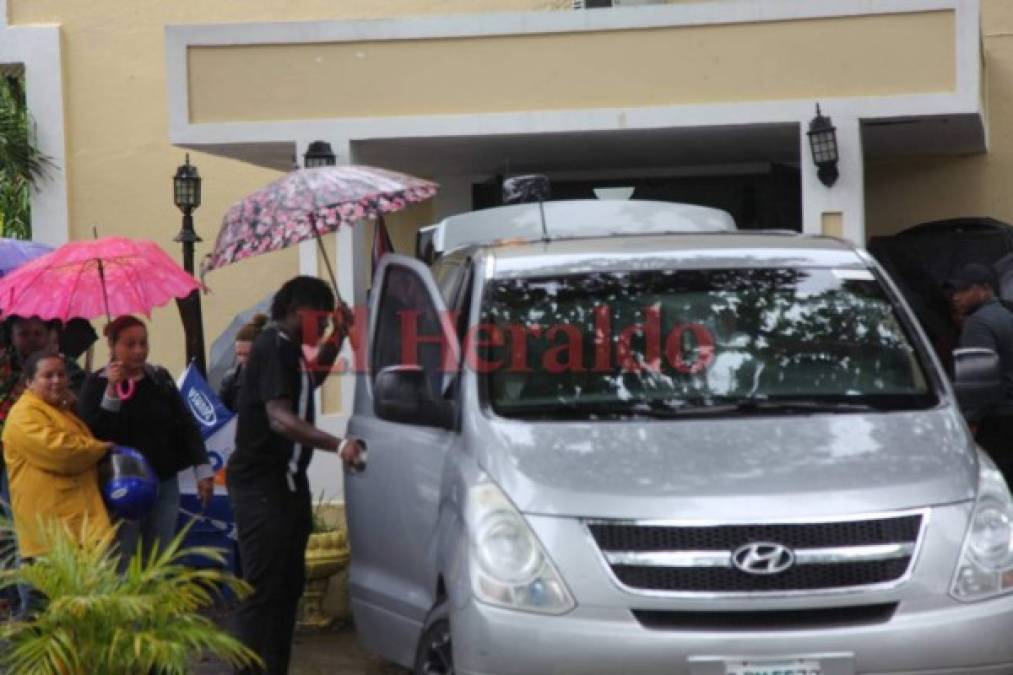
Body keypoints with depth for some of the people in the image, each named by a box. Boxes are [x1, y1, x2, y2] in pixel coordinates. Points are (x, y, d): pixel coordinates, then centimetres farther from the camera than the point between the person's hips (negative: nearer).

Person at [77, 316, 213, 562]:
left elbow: (186, 424, 10)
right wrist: (111, 392, -21)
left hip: (164, 484, 4)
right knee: (123, 566, -3)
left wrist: (203, 469, 3)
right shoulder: (97, 383, -3)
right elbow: (91, 433, -14)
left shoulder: (160, 378, 8)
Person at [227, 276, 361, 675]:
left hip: (286, 481, 10)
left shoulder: (287, 349, 15)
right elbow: (279, 418, -30)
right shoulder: (273, 348, -17)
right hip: (262, 486, -10)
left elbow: (311, 380, 36)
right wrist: (338, 444, -43)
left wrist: (338, 337, 21)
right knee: (262, 589, -11)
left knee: (288, 585, 14)